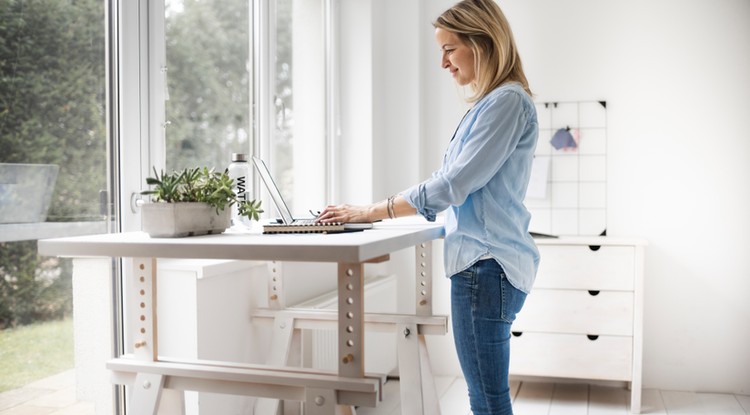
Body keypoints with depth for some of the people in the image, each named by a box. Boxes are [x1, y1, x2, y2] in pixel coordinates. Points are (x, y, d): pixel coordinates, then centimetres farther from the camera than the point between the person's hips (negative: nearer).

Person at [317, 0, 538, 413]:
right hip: (481, 262, 10)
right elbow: (448, 184, 21)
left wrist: (372, 211, -11)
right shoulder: (488, 104, 19)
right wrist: (375, 211, 13)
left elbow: (454, 184, -18)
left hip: (487, 265, -10)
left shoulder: (508, 101, -12)